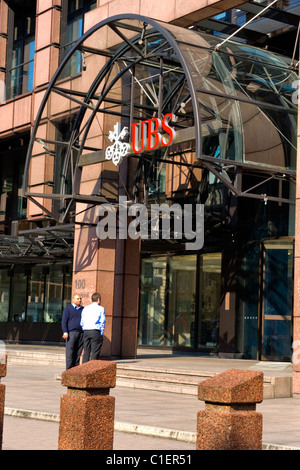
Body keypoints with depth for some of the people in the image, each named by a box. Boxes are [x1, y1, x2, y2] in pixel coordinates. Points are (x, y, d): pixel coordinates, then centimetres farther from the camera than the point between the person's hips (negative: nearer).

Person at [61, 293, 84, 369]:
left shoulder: (83, 309, 16)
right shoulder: (68, 309, 3)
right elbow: (64, 321, -2)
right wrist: (65, 332, -14)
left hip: (81, 334, 4)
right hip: (71, 333, -4)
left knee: (78, 353, 3)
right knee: (70, 352, -7)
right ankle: (69, 370, -6)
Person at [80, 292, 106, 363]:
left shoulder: (85, 308, 14)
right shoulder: (100, 309, 0)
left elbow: (82, 322, 13)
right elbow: (102, 322, -5)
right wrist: (101, 334, 0)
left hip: (86, 332, 4)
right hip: (96, 332, -4)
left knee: (86, 352, 7)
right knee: (94, 353, -3)